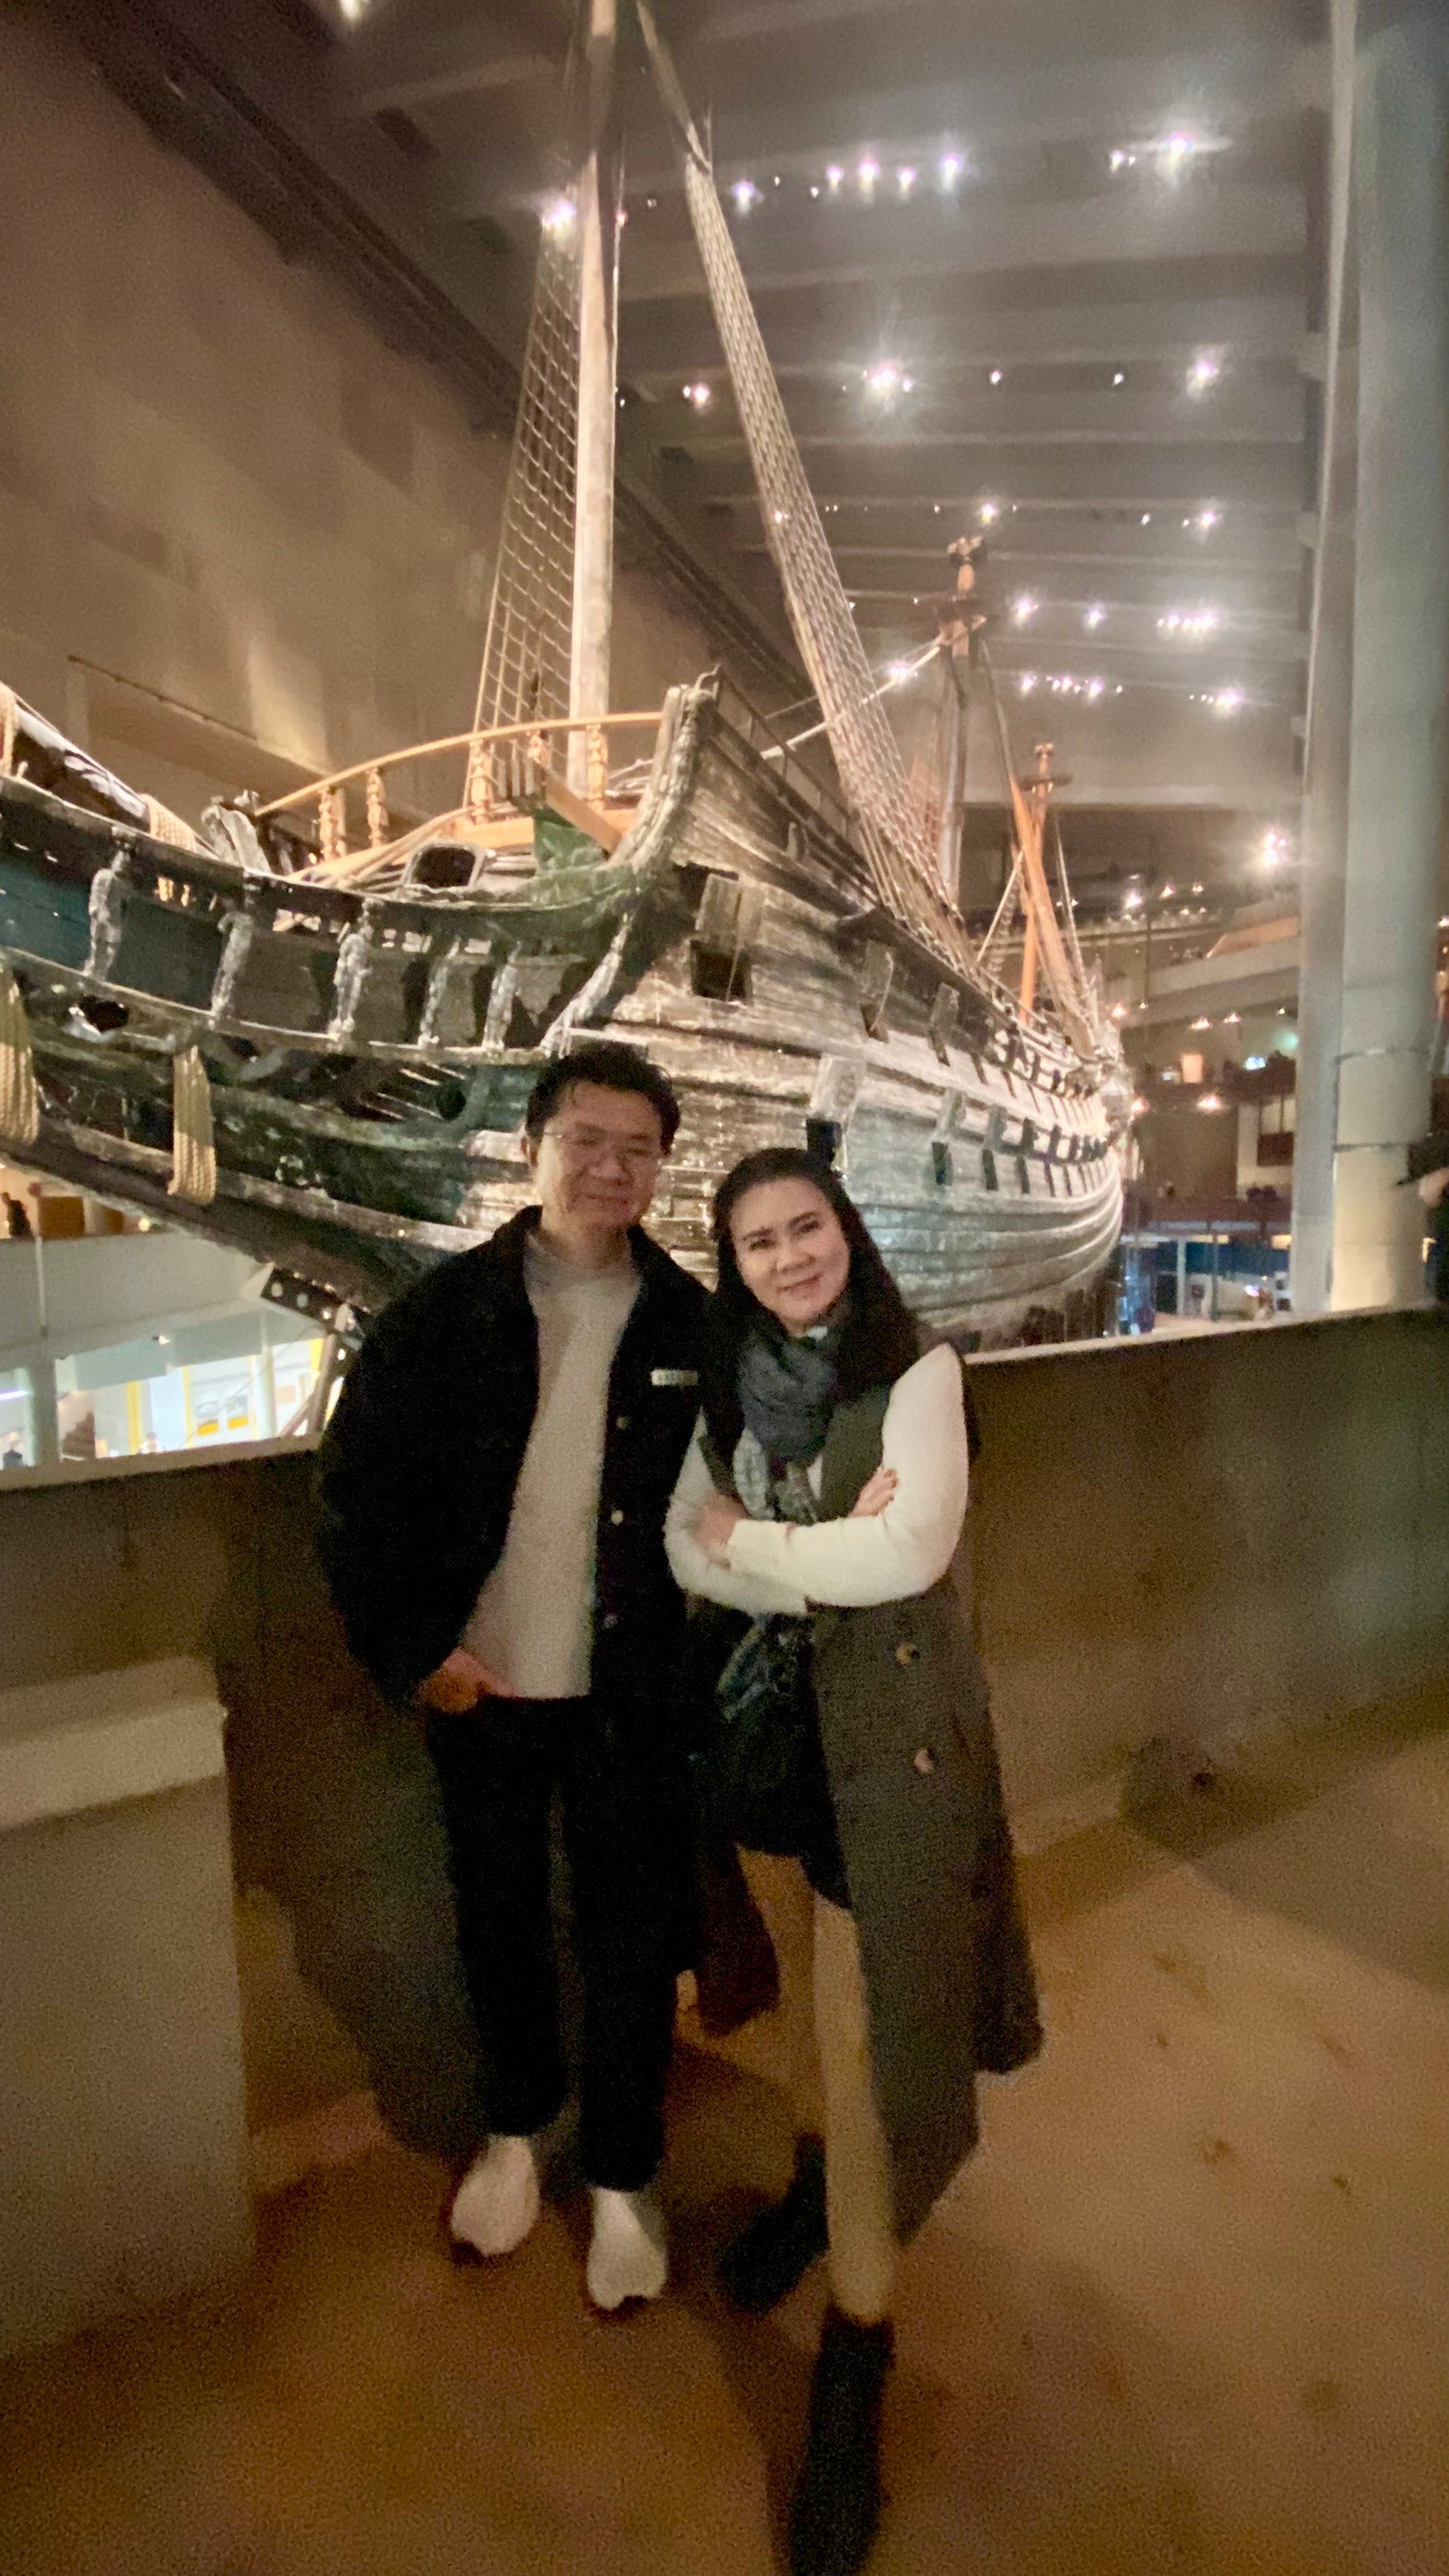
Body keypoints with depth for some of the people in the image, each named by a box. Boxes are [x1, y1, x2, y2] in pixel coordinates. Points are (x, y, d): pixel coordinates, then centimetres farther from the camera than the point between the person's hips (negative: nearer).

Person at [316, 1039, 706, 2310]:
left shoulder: (694, 1322, -5)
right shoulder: (447, 1310, -7)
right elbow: (357, 1483, -4)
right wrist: (410, 1648, -6)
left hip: (632, 1694, 0)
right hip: (480, 1684, 1)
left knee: (633, 1935, 13)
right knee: (498, 1917, 21)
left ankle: (622, 2178, 40)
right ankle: (516, 2128, 49)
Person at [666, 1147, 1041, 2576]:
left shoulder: (917, 1371, -12)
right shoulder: (730, 1387, 3)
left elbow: (911, 1552, -23)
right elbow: (685, 1548, -4)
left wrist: (750, 1542, -11)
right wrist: (823, 1558, -19)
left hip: (889, 1723, -4)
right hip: (769, 1713, 4)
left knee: (867, 2019, 4)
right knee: (829, 1991, 21)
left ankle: (857, 2347, 23)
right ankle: (827, 2178, 47)